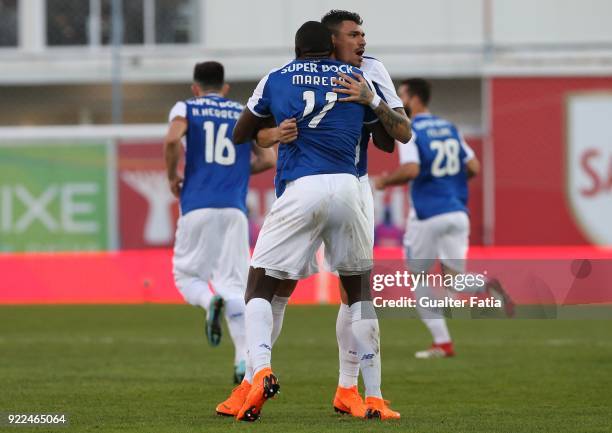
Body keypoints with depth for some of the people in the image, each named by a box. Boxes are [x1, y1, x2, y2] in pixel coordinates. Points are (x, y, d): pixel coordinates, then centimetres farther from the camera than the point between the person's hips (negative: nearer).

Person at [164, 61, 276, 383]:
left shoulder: (186, 108, 9)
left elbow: (172, 140, -12)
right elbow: (269, 159, 8)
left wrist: (172, 176, 3)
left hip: (197, 207, -2)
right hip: (234, 209, 2)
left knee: (186, 273, 12)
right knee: (234, 283, 2)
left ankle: (210, 301, -23)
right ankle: (245, 358, -14)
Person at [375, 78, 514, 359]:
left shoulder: (410, 132, -8)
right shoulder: (449, 128, 13)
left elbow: (411, 170, -23)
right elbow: (474, 168, 9)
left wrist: (385, 181, -6)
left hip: (427, 216, -6)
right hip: (458, 214, 6)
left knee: (419, 280, 11)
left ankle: (442, 343, 6)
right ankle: (490, 285, -24)